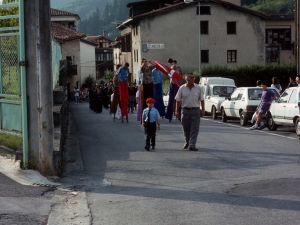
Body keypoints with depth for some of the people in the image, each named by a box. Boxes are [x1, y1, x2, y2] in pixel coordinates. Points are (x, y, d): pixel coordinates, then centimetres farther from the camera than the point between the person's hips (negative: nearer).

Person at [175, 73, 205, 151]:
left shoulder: (198, 88, 4)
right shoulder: (182, 88, 2)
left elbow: (201, 100, 8)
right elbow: (178, 100, 4)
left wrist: (203, 109, 2)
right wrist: (177, 111, -1)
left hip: (195, 110, 0)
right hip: (185, 111, 0)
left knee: (194, 129, -7)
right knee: (186, 129, 9)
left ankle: (192, 145, -8)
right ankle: (187, 142, 31)